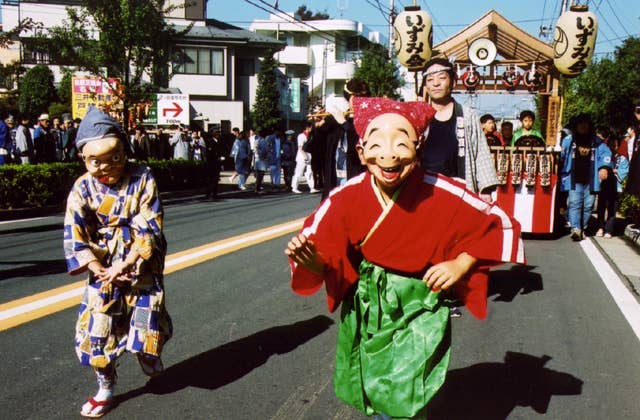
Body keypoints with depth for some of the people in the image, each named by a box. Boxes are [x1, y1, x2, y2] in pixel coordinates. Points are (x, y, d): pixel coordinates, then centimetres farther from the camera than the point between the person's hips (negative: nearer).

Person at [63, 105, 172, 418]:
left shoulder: (142, 179, -12)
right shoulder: (82, 189, -8)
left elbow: (148, 229, -15)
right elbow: (75, 238, -11)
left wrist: (123, 266, -20)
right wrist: (100, 270, -20)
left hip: (142, 265, -1)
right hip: (103, 268, 2)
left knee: (145, 323, -3)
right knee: (97, 329, 3)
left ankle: (148, 356, 35)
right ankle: (105, 389, 24)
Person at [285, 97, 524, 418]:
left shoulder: (444, 195, -22)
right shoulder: (347, 197, -17)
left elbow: (501, 224, -8)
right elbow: (318, 248, -7)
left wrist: (461, 264, -16)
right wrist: (309, 259, -30)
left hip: (419, 312, -2)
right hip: (364, 310, 3)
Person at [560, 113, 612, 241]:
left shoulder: (596, 142, 11)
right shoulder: (568, 140, 7)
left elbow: (605, 153, 4)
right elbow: (560, 155, 5)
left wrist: (604, 167, -13)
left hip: (591, 181, 2)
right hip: (574, 180, -2)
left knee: (588, 205, 4)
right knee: (574, 203, -13)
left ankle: (582, 229, 15)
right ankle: (575, 228, -20)